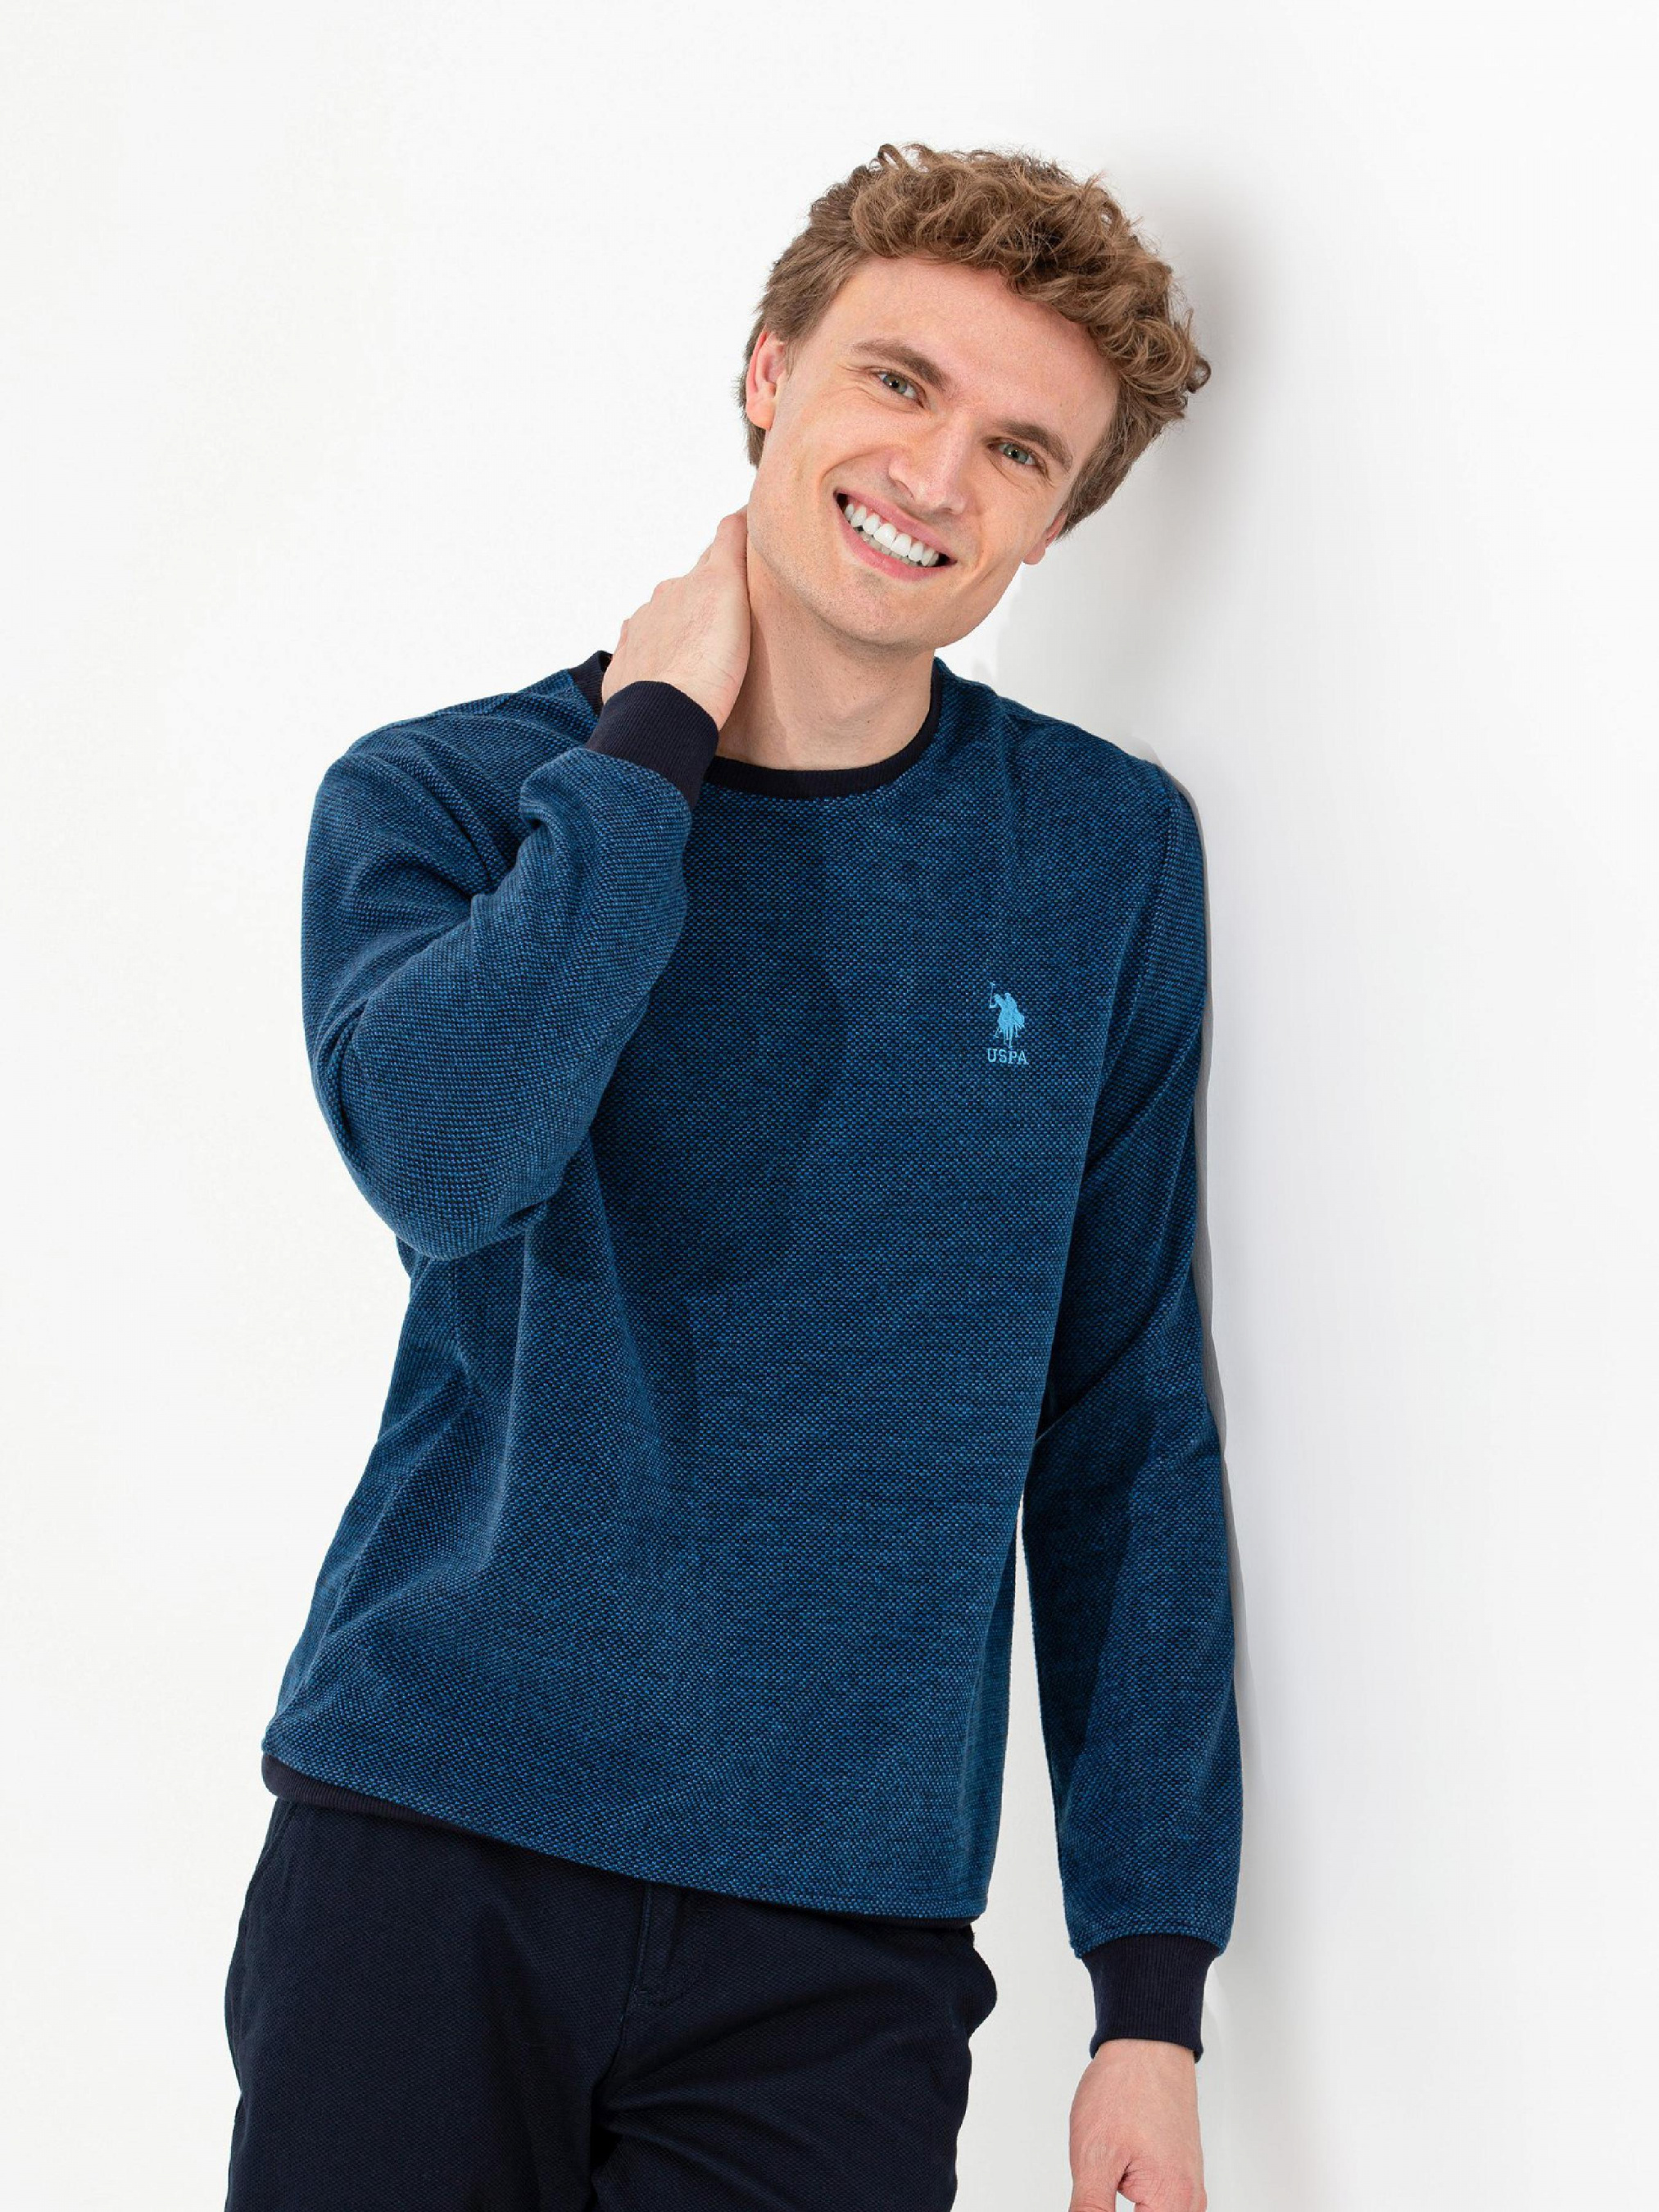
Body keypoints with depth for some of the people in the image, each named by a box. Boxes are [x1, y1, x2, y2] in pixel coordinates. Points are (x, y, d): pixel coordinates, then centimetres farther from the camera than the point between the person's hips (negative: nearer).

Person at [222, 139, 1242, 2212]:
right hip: (428, 1858, -1)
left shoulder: (1107, 854, 3)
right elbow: (446, 1153, -22)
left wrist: (1152, 1983, 2)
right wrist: (659, 729, -12)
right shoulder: (438, 794, 1)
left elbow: (1130, 1438, 5)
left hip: (843, 1950, 1)